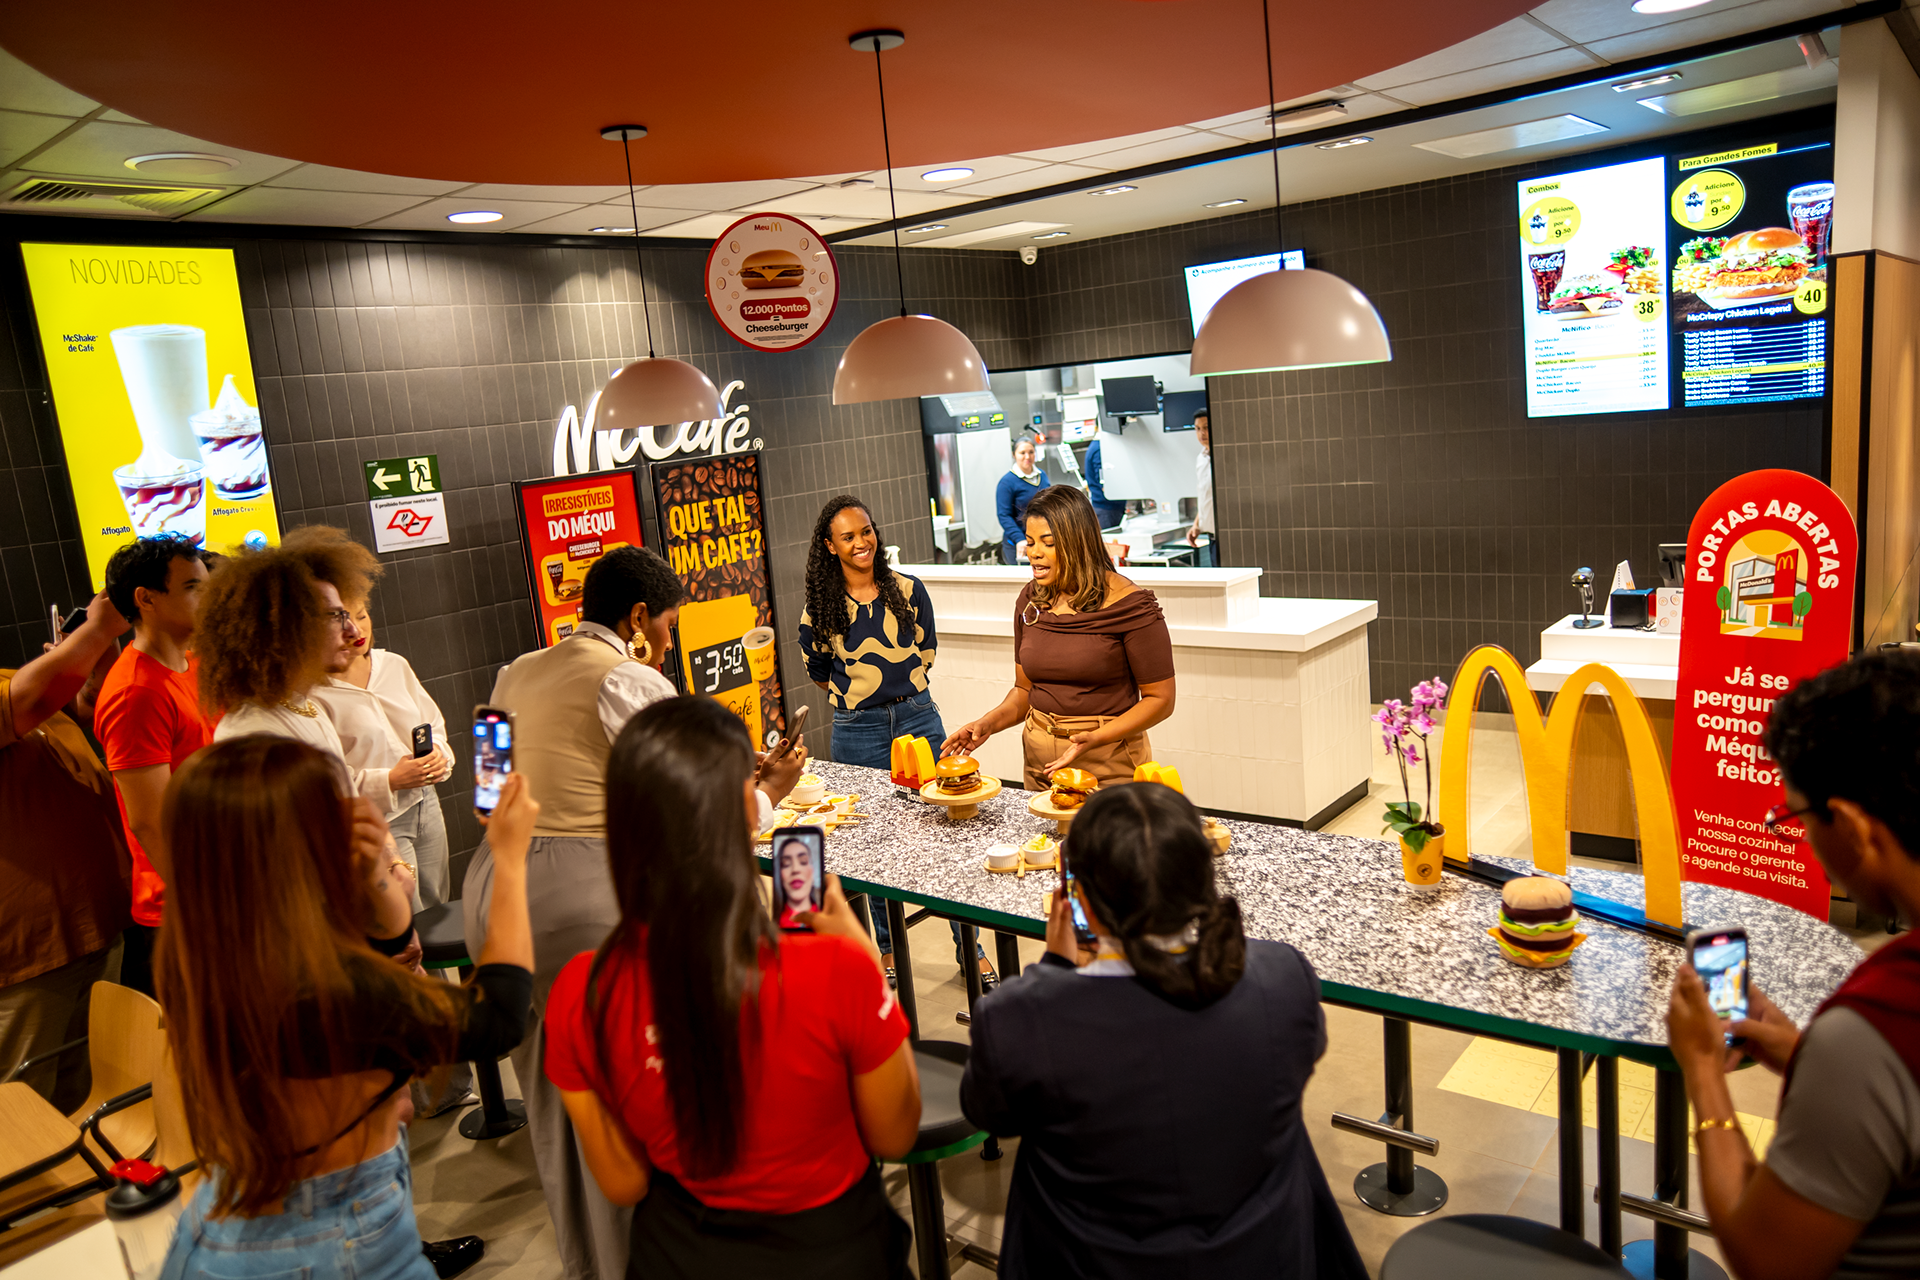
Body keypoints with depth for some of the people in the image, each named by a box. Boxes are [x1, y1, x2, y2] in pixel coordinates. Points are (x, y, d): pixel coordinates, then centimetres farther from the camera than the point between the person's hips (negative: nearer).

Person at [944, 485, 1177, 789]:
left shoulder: (1128, 604, -13)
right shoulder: (1030, 600, 3)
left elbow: (1160, 699, -11)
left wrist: (1096, 738, -23)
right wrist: (989, 723, -7)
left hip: (1110, 765, -4)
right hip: (1041, 764, 5)